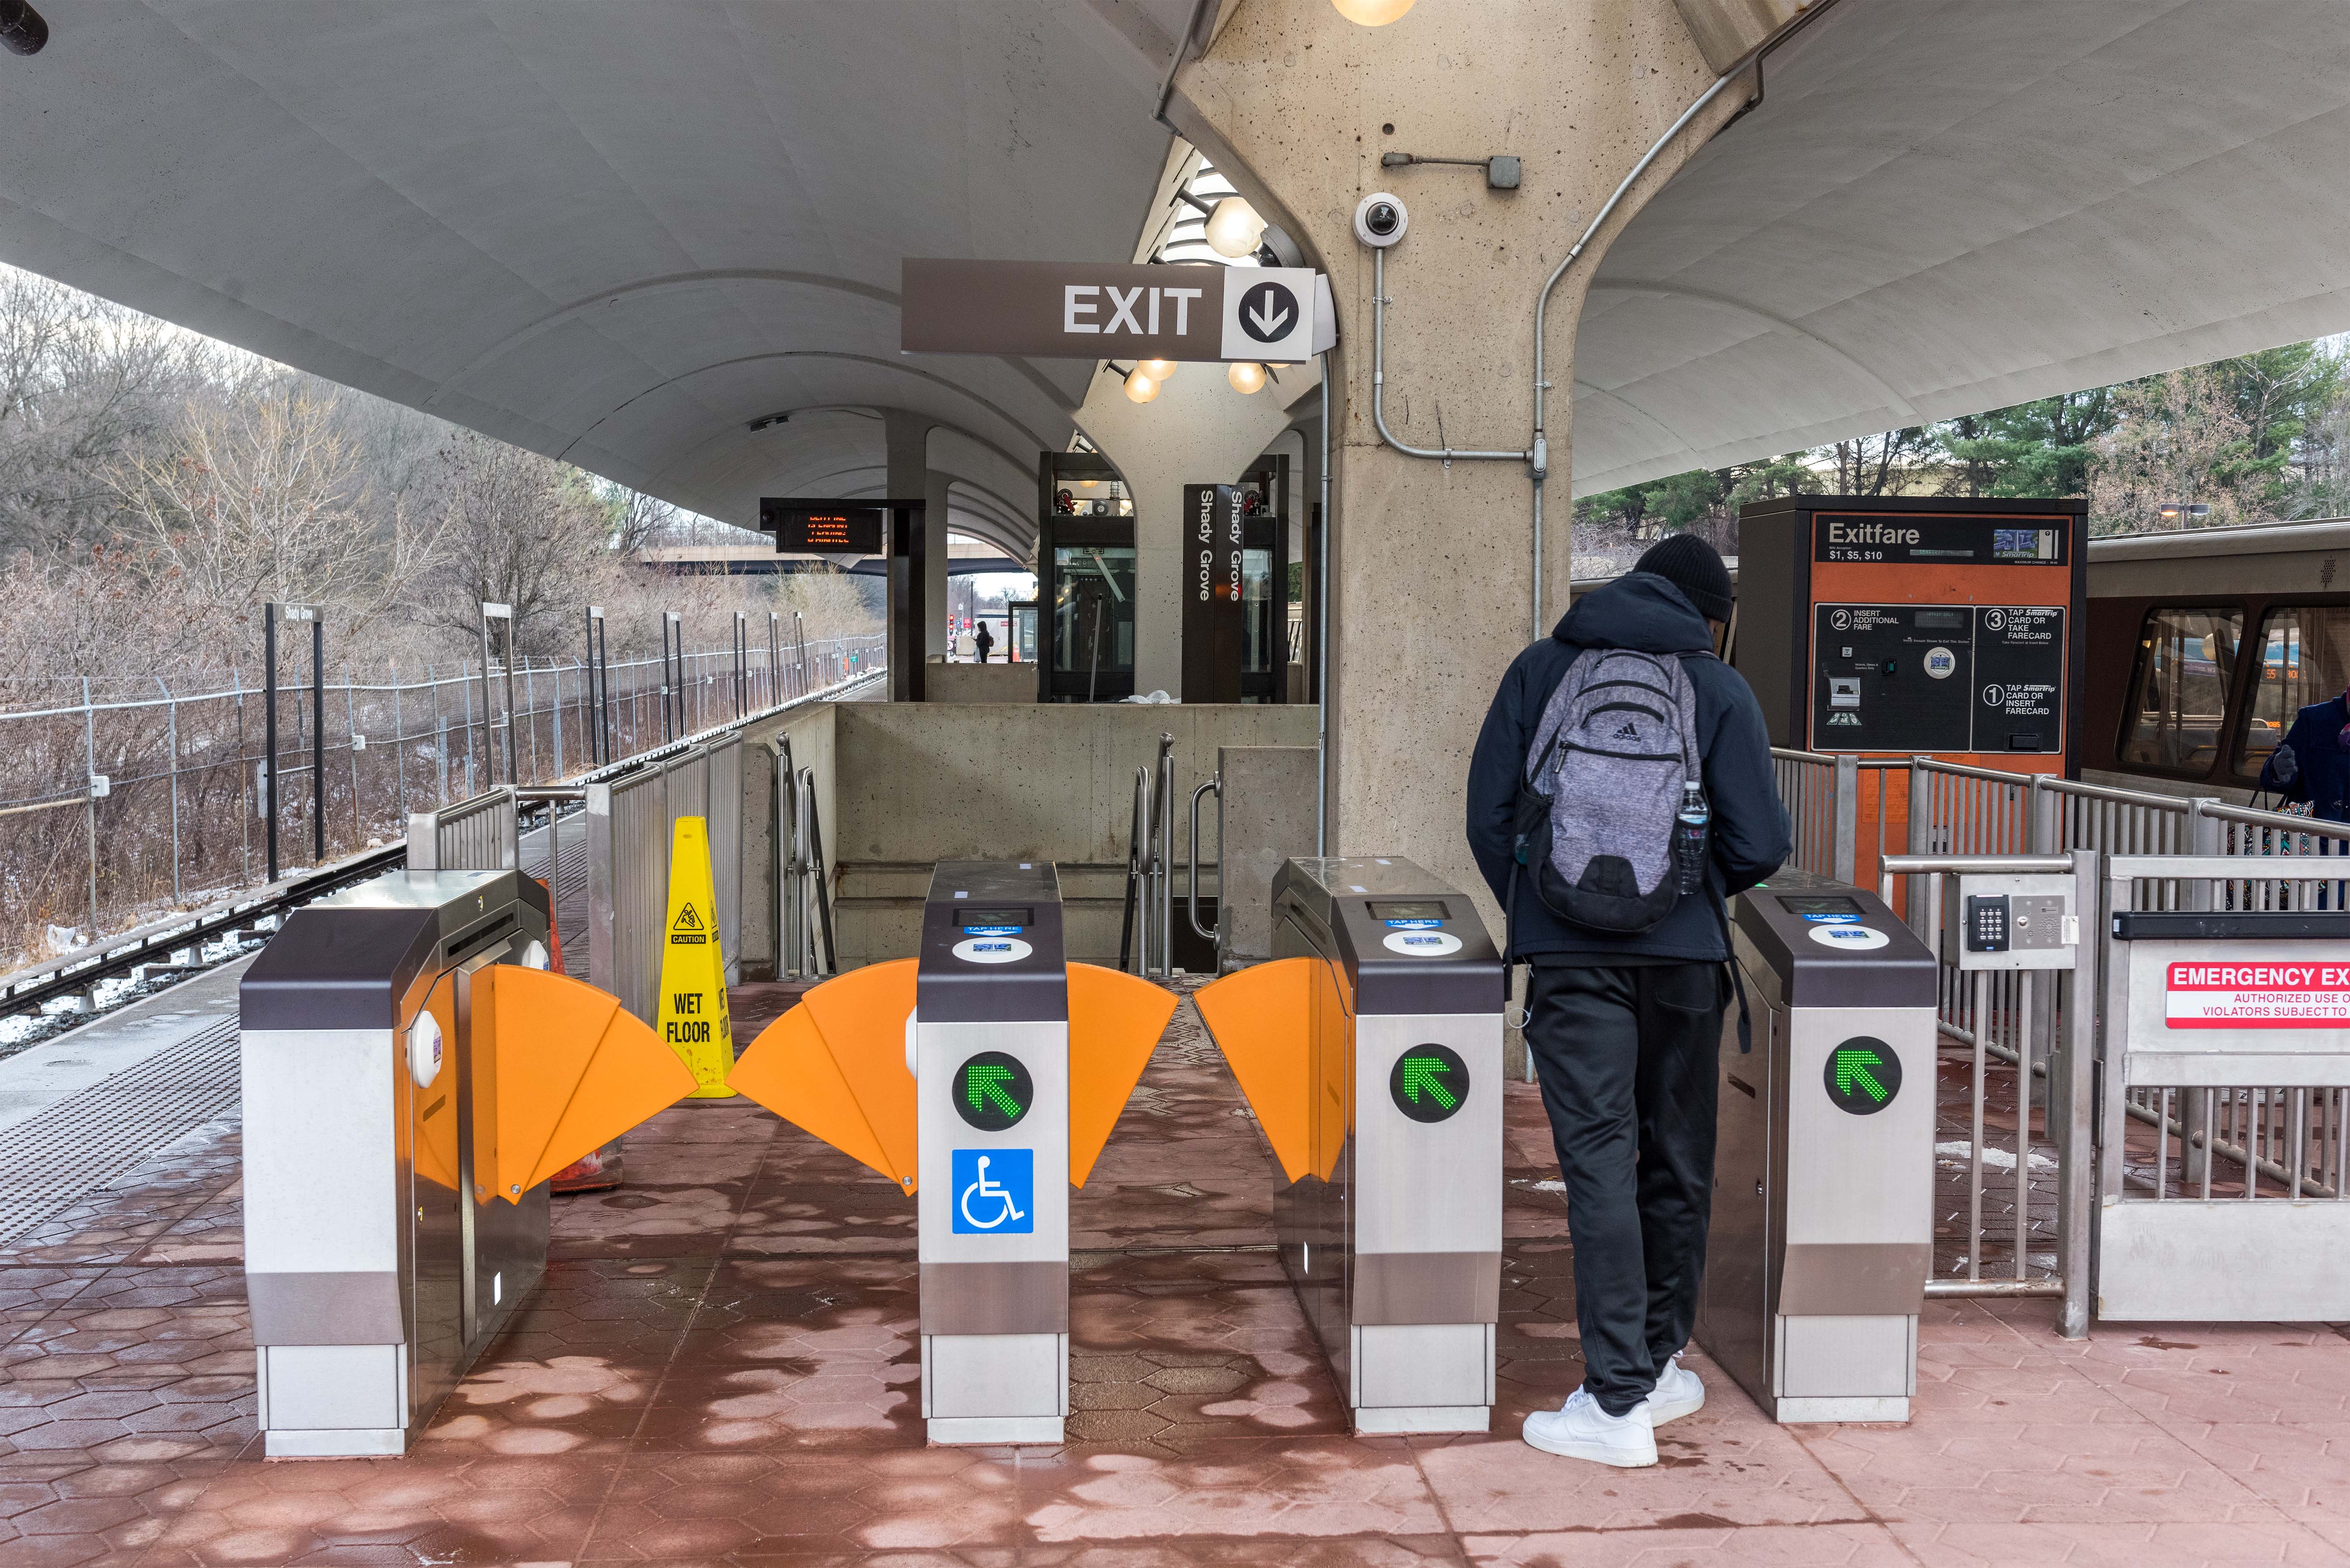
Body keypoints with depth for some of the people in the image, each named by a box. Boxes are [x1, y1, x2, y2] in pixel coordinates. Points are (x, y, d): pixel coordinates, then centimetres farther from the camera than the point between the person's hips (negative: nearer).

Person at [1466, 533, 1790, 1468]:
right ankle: (1661, 1366, 27)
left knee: (1598, 1161, -2)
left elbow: (1488, 813, 4)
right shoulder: (1720, 690, 4)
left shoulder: (1542, 669, 8)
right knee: (1677, 1161, 14)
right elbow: (1760, 846, -1)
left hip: (1568, 951, 0)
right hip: (1683, 951, 1)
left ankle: (1618, 1401, -5)